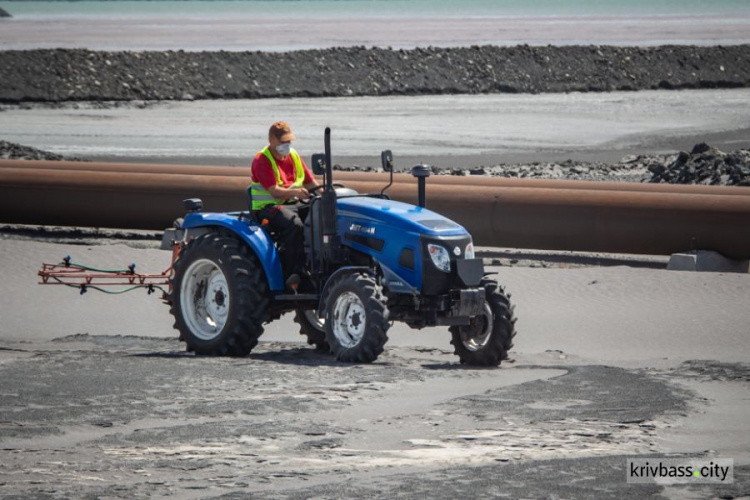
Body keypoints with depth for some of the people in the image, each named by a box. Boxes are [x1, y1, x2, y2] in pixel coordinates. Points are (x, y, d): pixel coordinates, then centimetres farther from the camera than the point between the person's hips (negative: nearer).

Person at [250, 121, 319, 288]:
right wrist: (295, 192, -37)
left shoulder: (294, 157, 15)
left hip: (294, 205, 7)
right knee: (295, 224, -37)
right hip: (268, 207, -7)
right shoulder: (261, 160, -8)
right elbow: (274, 191, -20)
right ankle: (293, 274, -37)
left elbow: (311, 183, 15)